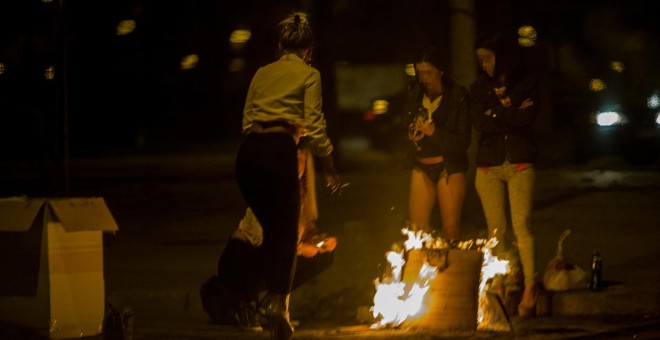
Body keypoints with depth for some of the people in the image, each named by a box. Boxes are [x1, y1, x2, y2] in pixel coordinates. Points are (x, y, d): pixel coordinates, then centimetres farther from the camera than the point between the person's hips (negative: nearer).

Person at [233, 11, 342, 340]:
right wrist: (330, 168, 8)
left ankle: (270, 296, 19)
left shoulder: (262, 73, 21)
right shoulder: (309, 75, 7)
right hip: (279, 151, -5)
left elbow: (246, 119, 17)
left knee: (271, 229, 19)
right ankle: (277, 299, -18)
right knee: (287, 231, 1)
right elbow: (314, 126, 0)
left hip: (248, 152, 5)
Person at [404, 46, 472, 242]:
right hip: (422, 167, 4)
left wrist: (434, 132, -25)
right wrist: (412, 134, -9)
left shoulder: (458, 96, -9)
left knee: (451, 228, -4)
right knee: (417, 228, -1)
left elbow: (463, 142, -12)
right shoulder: (414, 94, 4)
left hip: (449, 167, -4)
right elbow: (407, 126, 15)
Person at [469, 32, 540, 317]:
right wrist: (510, 112, -8)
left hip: (519, 163, -2)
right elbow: (479, 123, -3)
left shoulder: (527, 83, 5)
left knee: (522, 225, -13)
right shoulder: (479, 88, 12)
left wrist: (496, 114, -7)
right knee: (496, 230, -1)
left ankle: (530, 287, -15)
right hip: (488, 165, 3)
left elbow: (528, 117, -11)